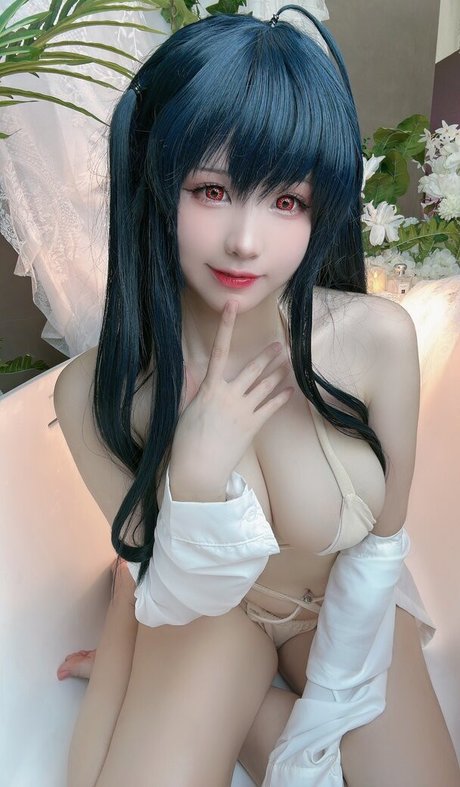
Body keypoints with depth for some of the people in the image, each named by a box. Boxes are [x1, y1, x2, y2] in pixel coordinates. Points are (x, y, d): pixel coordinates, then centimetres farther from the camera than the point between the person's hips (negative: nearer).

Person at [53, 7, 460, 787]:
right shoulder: (94, 392, -27)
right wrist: (200, 478, -38)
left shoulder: (379, 338, -28)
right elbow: (173, 601, -17)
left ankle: (256, 712, 12)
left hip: (346, 604, 2)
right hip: (208, 606, -1)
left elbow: (378, 546, -14)